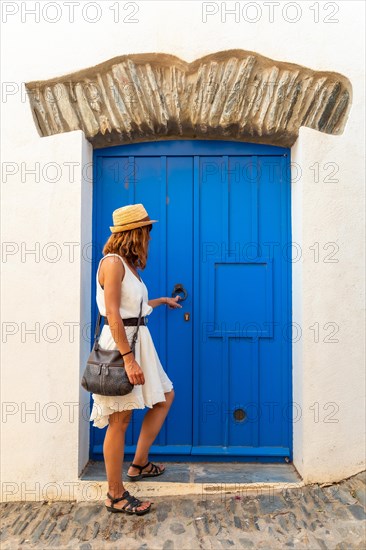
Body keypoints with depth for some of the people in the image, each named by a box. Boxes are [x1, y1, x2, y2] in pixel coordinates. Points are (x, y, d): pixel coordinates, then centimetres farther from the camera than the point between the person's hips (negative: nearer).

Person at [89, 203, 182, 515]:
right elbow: (113, 314, -20)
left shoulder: (129, 264, 14)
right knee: (120, 419, 0)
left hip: (139, 341, 10)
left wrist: (162, 301, 37)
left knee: (165, 396, 18)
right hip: (120, 344, -10)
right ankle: (115, 495, 17)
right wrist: (128, 359, -23)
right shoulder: (113, 262, -14)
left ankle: (139, 465, 31)